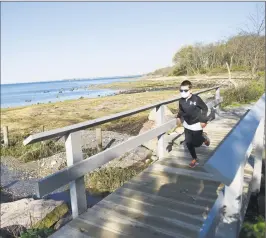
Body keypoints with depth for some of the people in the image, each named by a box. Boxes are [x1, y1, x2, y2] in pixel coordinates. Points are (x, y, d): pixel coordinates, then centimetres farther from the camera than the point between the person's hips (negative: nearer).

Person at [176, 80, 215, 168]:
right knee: (188, 143, 7)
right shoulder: (181, 101, -8)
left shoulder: (196, 99, -21)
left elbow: (205, 108, -10)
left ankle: (204, 137, 38)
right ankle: (195, 159, 26)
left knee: (196, 144, 5)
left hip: (196, 125, -4)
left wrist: (204, 120, -14)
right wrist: (178, 118, -6)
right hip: (187, 125, 5)